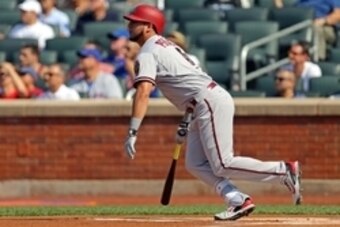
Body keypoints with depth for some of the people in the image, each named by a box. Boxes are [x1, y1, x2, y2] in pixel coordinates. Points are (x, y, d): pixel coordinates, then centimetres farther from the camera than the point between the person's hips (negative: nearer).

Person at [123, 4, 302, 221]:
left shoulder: (148, 53, -7)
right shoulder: (167, 46, 24)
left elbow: (143, 93, -22)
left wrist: (132, 133, -26)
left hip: (211, 102, -10)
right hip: (208, 103, 10)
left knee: (222, 165, -12)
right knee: (195, 164, 7)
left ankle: (285, 170, -11)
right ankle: (238, 201, -3)